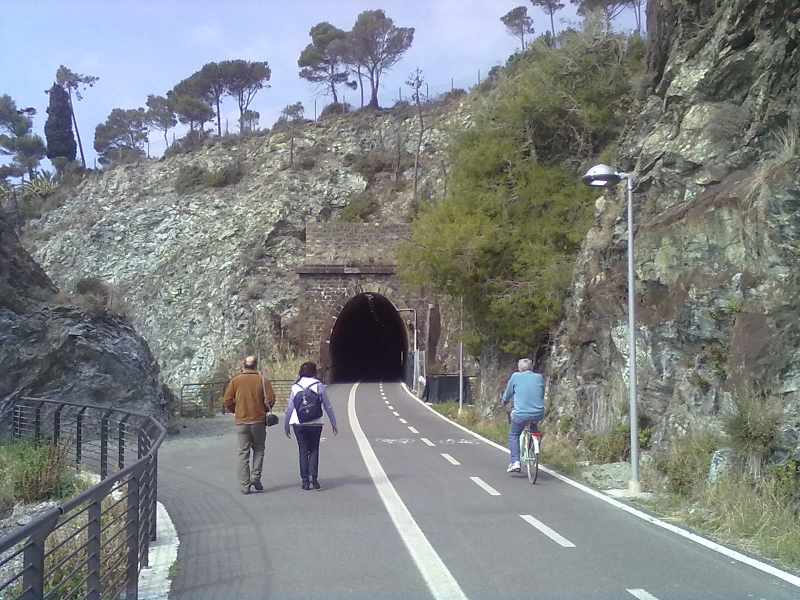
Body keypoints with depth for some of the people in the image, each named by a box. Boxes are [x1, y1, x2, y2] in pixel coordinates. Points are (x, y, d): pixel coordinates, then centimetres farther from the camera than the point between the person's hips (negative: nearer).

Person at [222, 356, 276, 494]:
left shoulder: (235, 381, -1)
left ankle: (244, 485, 2)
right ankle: (255, 476, 0)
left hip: (241, 421, 1)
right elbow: (270, 399, -9)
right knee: (259, 449, 15)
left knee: (243, 453, 5)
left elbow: (227, 400, -3)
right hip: (259, 420, -1)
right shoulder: (263, 381, -4)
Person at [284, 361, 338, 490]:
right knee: (314, 450, 10)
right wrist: (334, 424, 10)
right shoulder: (319, 385, 0)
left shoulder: (295, 387, 4)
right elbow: (328, 407, 3)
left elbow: (289, 408, 5)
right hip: (315, 423, -1)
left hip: (299, 424, 1)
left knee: (303, 451, 8)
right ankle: (313, 476, -6)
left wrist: (286, 426, 14)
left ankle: (305, 480, 5)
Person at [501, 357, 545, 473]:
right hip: (538, 414, 3)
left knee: (513, 435, 20)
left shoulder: (516, 376, 1)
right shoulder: (540, 377, 9)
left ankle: (515, 462, 6)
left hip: (521, 414, -3)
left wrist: (504, 400, 34)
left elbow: (508, 393, 12)